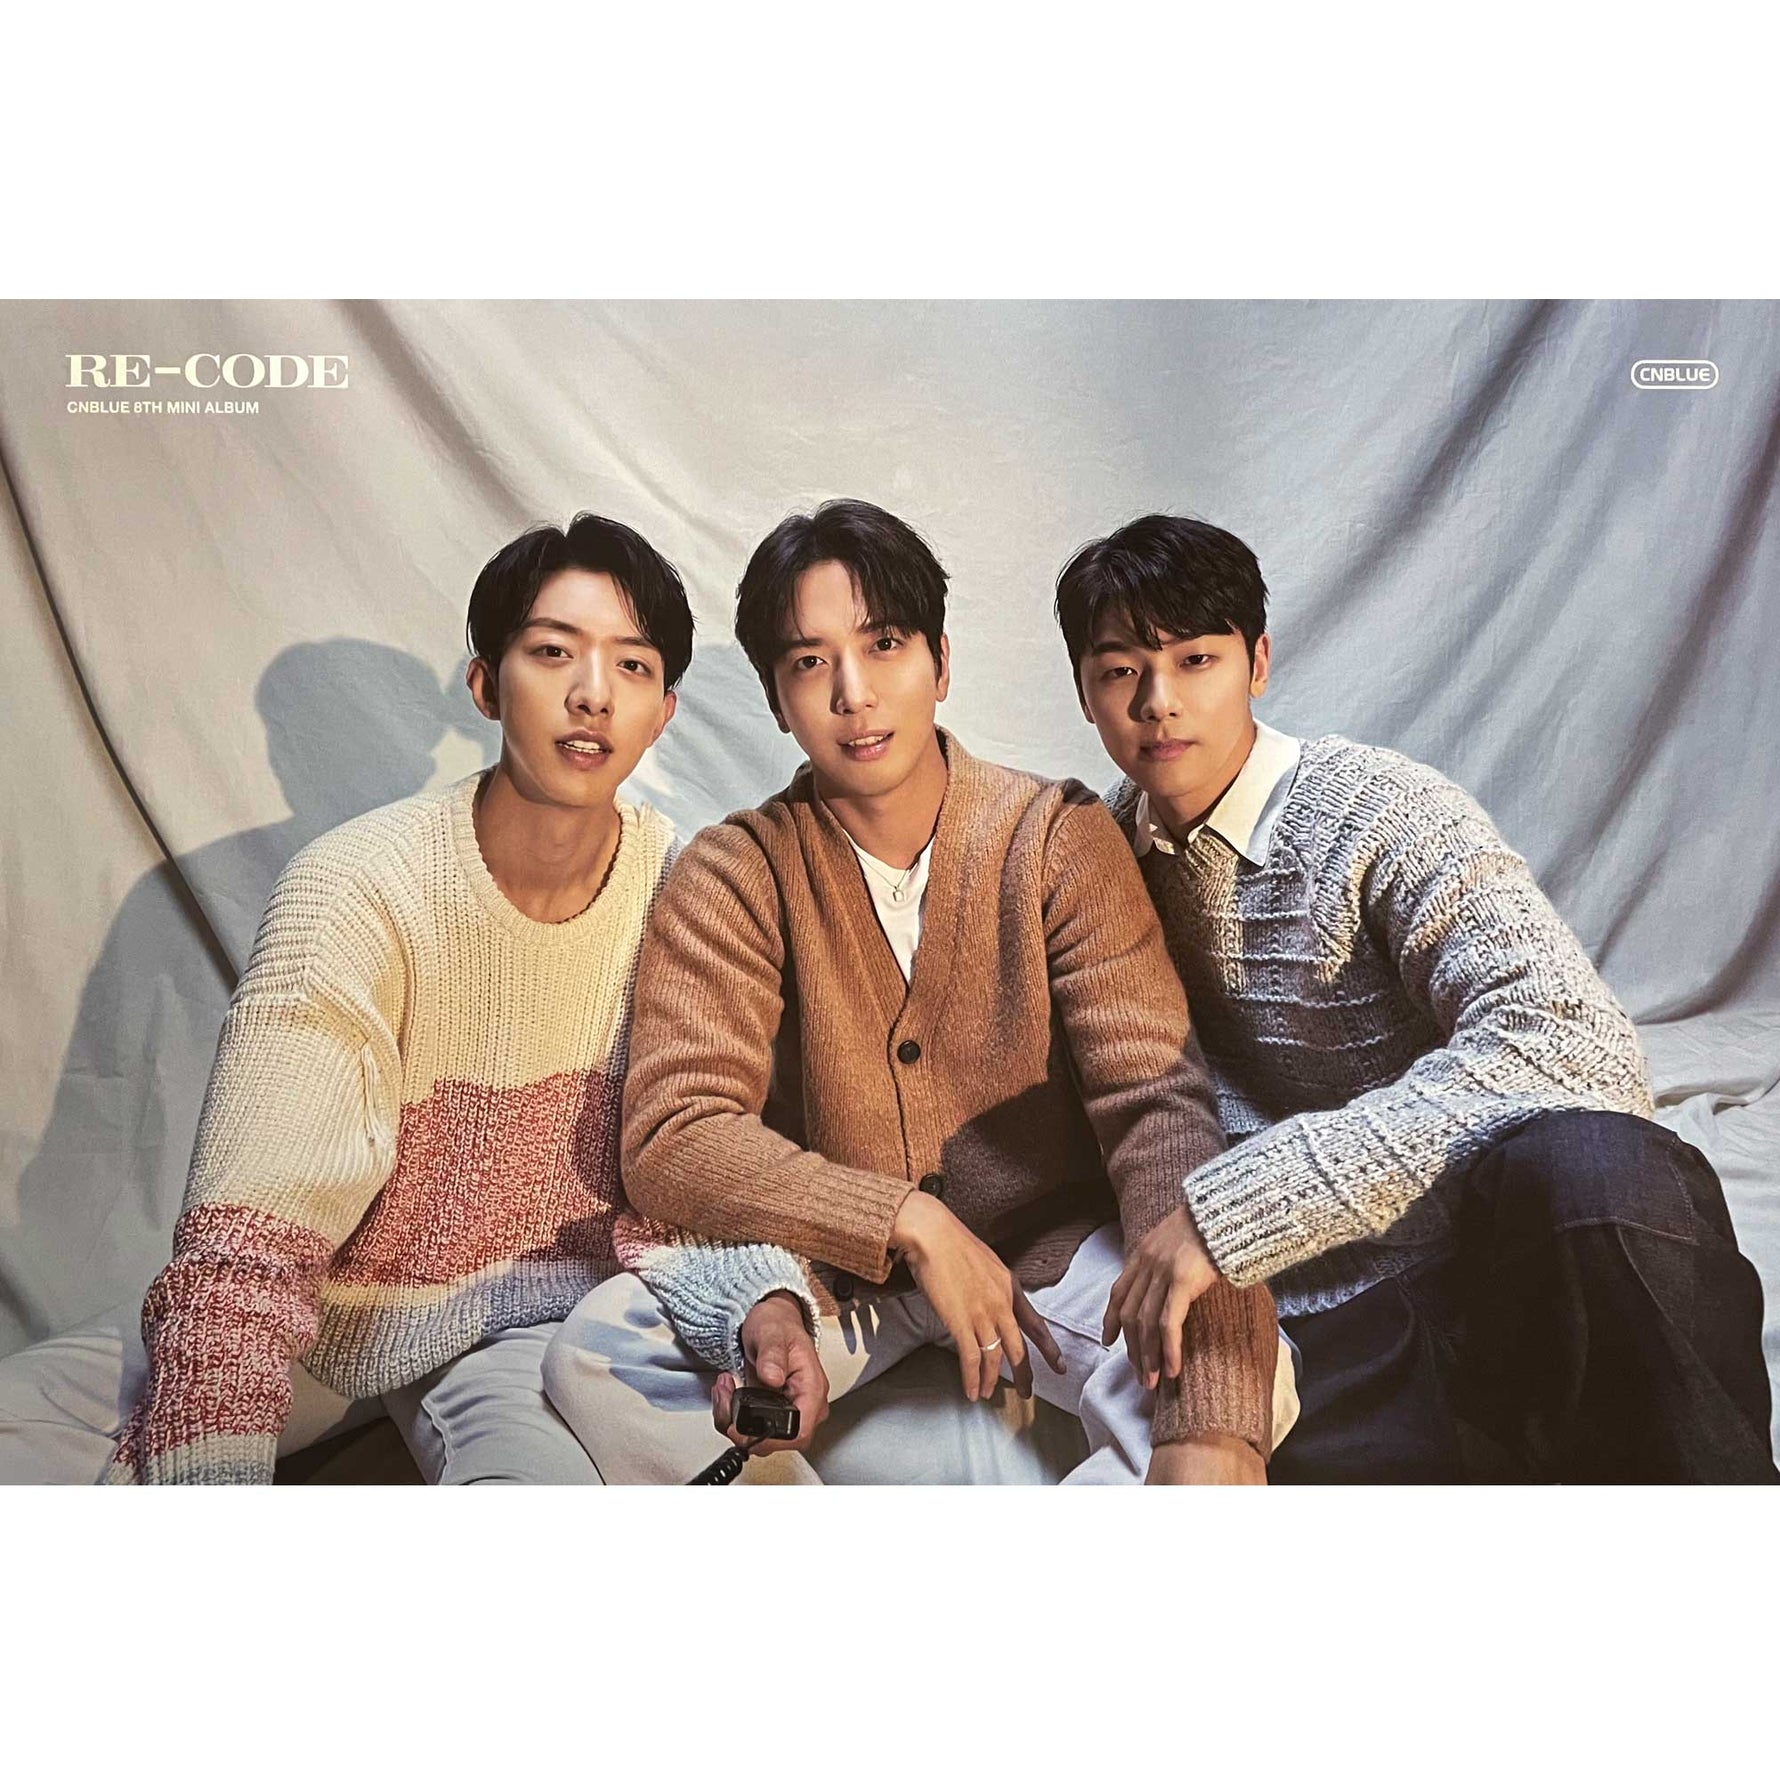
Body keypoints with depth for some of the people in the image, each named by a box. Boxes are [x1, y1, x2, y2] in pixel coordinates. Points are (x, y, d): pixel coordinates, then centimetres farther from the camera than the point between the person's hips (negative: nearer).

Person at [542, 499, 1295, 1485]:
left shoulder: (1060, 839, -10)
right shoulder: (733, 877, -8)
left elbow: (1157, 1108, -20)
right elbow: (669, 1140, -16)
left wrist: (1214, 1421, -33)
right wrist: (912, 1221, -27)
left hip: (1052, 1252, 0)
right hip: (836, 1269, 1)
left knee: (1249, 1375, -27)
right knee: (598, 1350, -24)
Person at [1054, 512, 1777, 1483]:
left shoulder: (1379, 811, -10)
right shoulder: (1118, 842, 9)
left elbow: (1574, 1046, -25)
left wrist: (1233, 1203, -30)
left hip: (1517, 1255, -3)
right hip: (1335, 1319, 3)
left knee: (1584, 1168, -38)